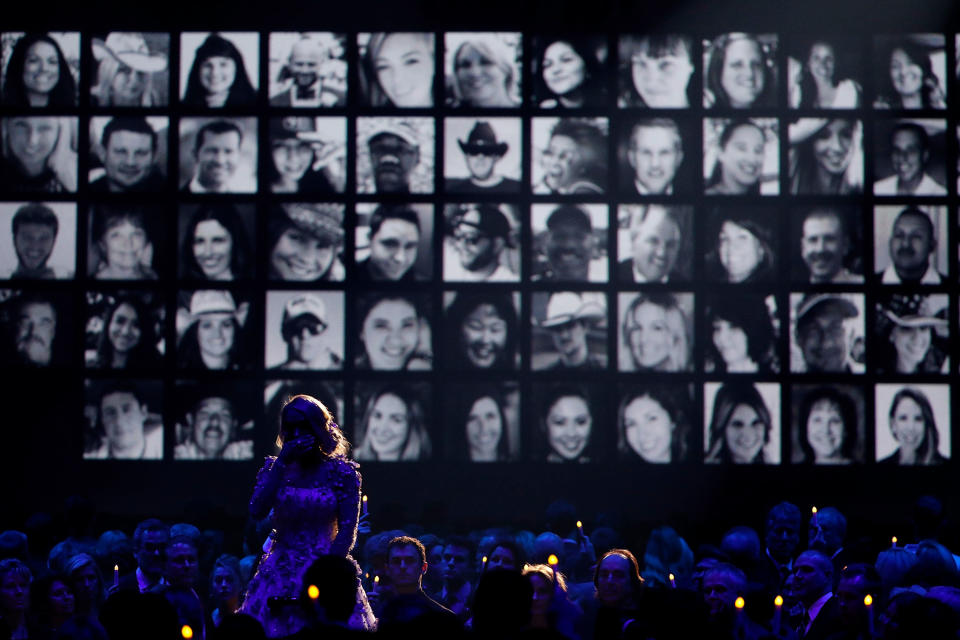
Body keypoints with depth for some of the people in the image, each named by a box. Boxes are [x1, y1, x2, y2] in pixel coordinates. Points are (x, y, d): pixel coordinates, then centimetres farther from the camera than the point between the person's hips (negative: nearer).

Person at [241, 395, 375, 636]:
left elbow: (347, 532, -4)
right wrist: (282, 464, -9)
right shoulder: (275, 468, 9)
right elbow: (257, 511, -7)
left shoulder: (340, 472, 1)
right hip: (281, 573, 3)